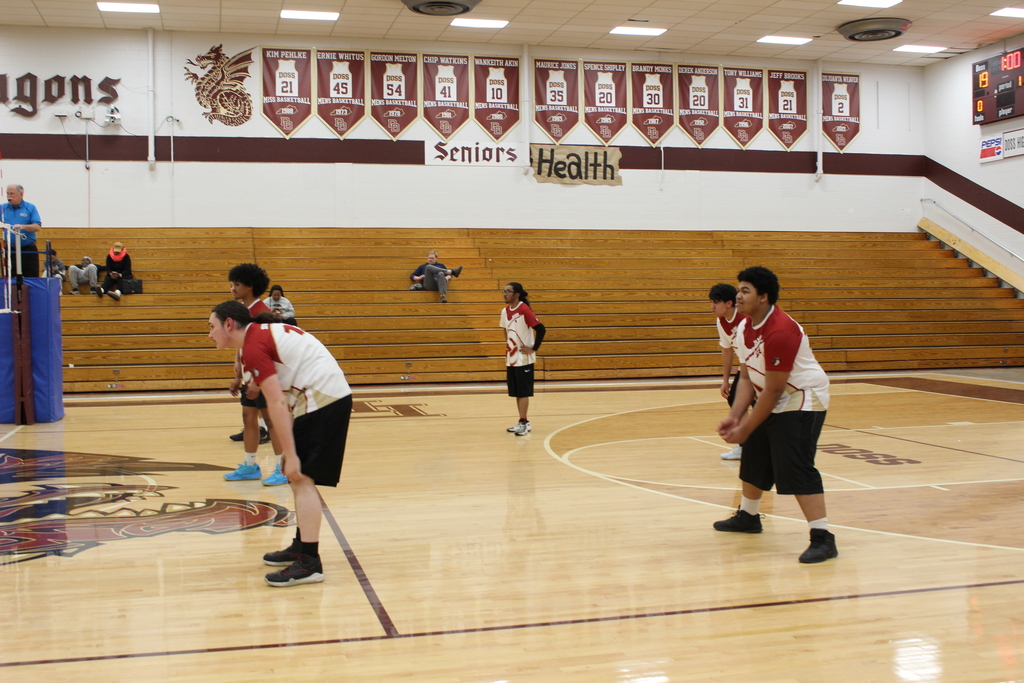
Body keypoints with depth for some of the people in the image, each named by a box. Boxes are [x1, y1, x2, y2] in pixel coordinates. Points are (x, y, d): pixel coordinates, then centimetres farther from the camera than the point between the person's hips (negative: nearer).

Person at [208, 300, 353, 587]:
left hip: (322, 399, -10)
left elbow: (277, 404, -19)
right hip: (332, 394, 10)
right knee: (297, 476, 17)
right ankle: (301, 547, 27)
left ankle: (309, 563, -10)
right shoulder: (264, 332, 18)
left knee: (302, 477, -10)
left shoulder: (253, 347, -12)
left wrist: (291, 455, -18)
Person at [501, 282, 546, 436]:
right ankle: (523, 422, 18)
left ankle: (523, 423, 1)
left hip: (524, 359, -7)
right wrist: (507, 351, 15)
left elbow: (540, 329, -18)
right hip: (511, 358, 7)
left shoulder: (524, 310, -15)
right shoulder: (505, 311, 8)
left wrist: (533, 349, -16)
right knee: (515, 392, 10)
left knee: (523, 392, -4)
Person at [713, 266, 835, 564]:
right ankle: (747, 516, 41)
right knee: (754, 460, 20)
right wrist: (734, 416, -11)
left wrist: (745, 428, -21)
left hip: (802, 400, -10)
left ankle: (822, 538, -16)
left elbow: (772, 390, -26)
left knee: (796, 470, -19)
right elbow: (747, 377, 2)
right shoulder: (745, 329, 1)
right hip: (772, 402, 10)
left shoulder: (780, 332, -29)